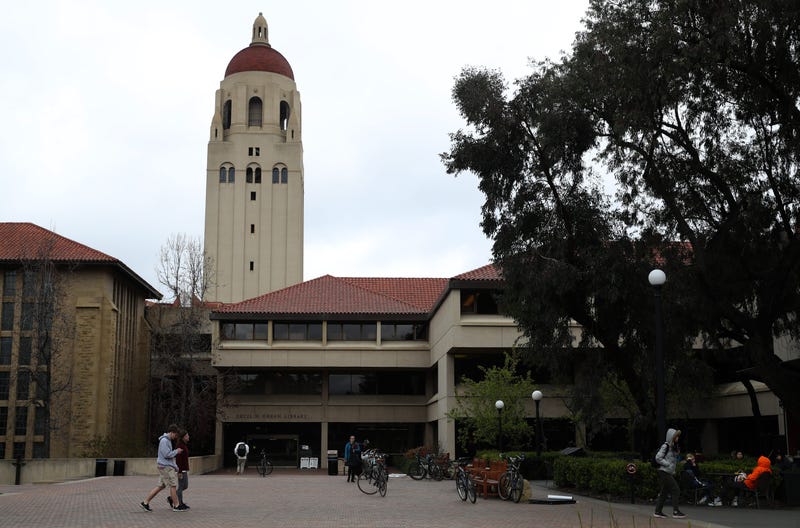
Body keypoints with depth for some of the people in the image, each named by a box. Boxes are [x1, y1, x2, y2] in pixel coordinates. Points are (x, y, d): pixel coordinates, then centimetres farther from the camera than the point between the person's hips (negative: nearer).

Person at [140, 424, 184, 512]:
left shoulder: (167, 440, 17)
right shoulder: (164, 440, -15)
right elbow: (167, 454, -22)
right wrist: (177, 451, -8)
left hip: (168, 466, 10)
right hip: (165, 466, -10)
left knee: (161, 486, 10)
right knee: (173, 485, -4)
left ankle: (145, 503, 11)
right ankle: (176, 506, 3)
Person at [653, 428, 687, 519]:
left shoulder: (673, 447, 15)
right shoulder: (665, 446, -12)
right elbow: (658, 458, -16)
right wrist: (668, 464, -17)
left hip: (669, 473, 9)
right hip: (663, 472, -9)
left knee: (664, 492, 10)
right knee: (676, 489, -10)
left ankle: (658, 512, 15)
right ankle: (675, 511, -8)